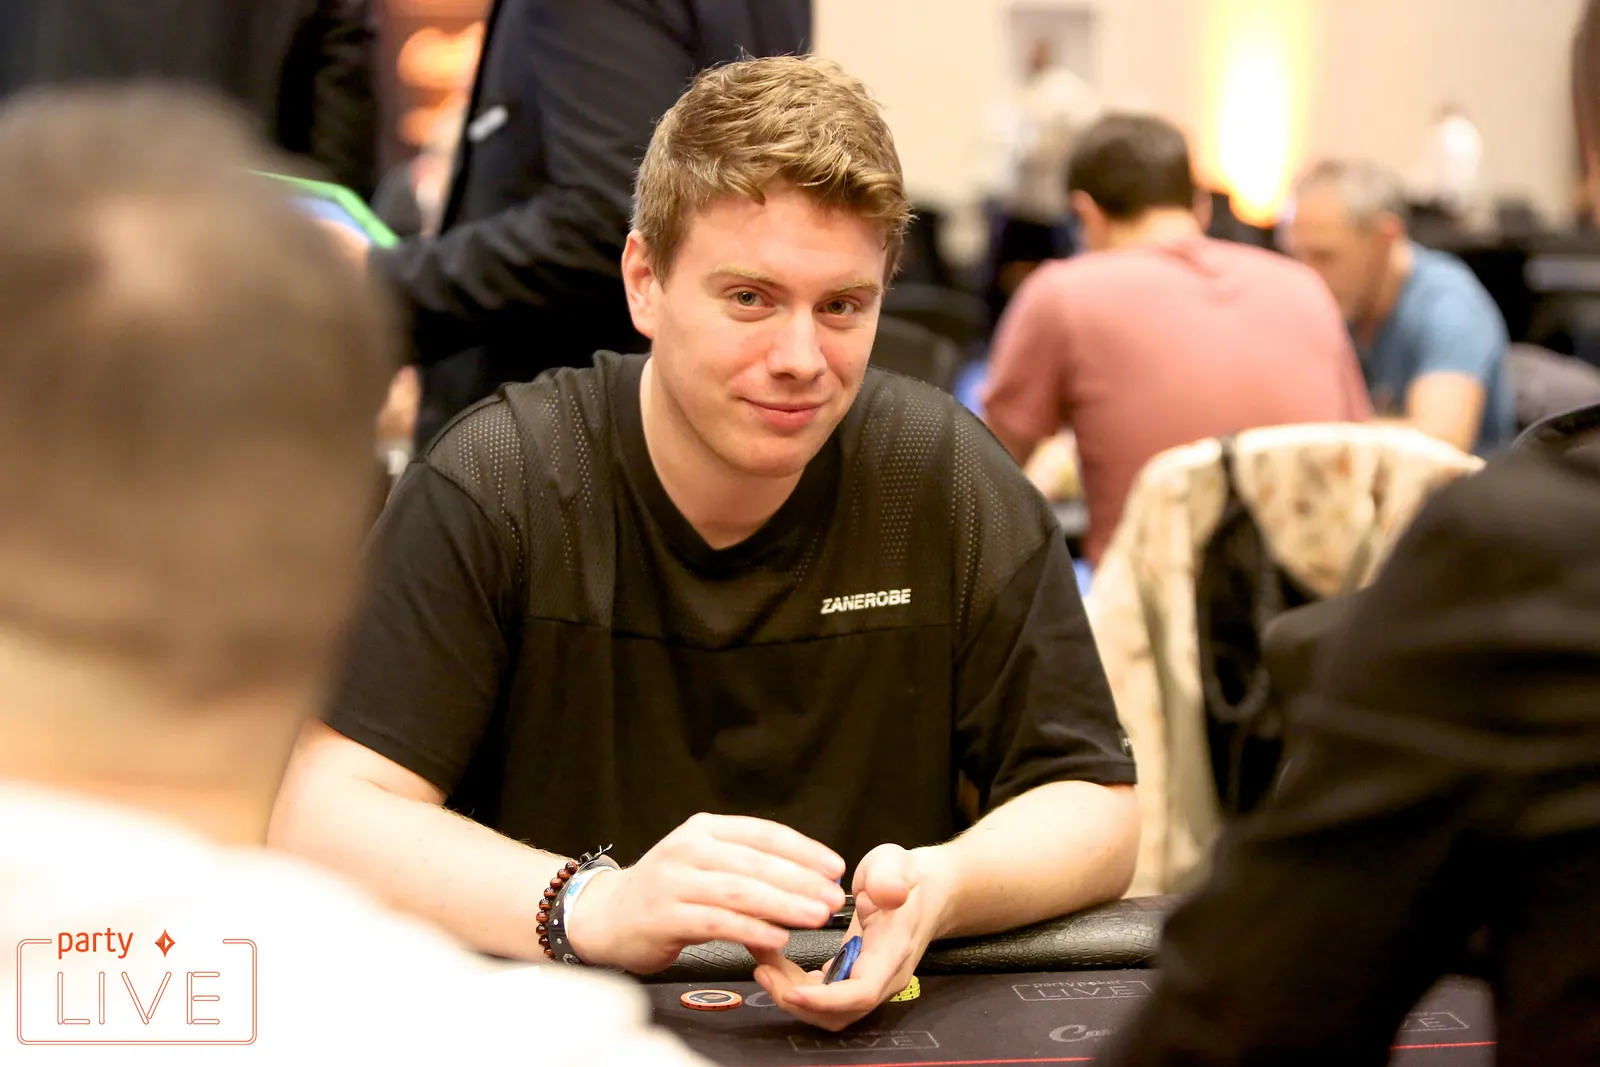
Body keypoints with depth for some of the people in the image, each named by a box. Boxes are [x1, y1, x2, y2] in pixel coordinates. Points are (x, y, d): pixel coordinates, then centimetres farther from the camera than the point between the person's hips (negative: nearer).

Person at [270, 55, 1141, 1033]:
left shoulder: (949, 478, -4)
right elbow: (321, 817, -16)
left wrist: (938, 887, -23)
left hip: (870, 1028, 1)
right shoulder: (497, 485, -10)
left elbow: (1094, 807, -1)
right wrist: (596, 909, -33)